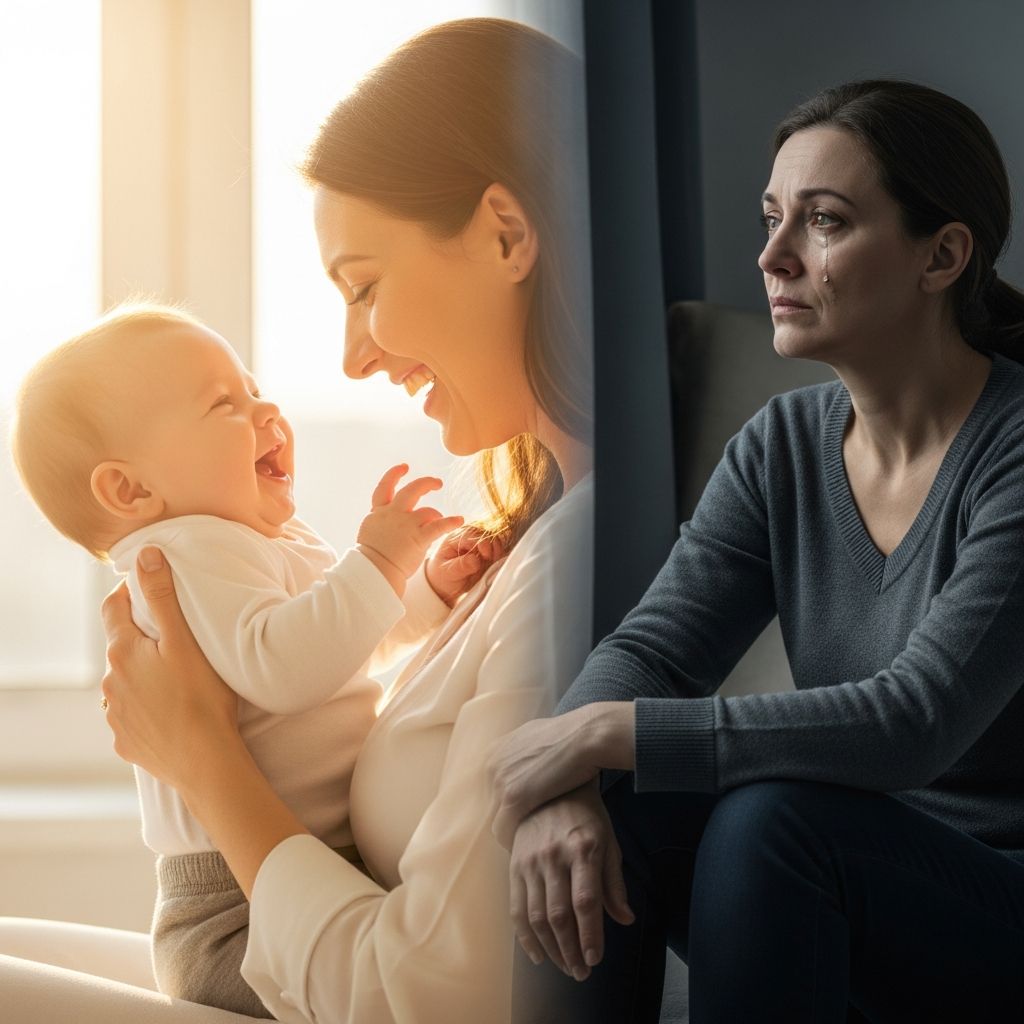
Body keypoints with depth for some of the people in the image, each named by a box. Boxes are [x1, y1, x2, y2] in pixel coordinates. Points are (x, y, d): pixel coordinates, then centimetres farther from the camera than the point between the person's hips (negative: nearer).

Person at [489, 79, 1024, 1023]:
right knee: (605, 814, -21)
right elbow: (651, 648, -6)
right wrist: (564, 783, -28)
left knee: (771, 815, -32)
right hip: (849, 889, 5)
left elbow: (916, 721, -28)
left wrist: (609, 733, -29)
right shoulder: (783, 446, 3)